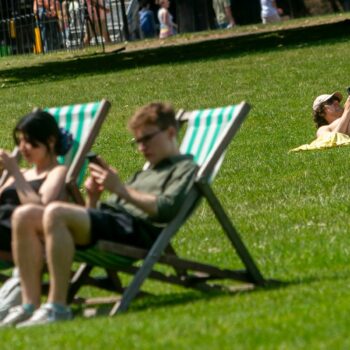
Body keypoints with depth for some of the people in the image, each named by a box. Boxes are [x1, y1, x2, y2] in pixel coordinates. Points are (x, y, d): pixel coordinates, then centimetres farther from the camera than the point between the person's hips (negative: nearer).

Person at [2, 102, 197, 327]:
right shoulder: (144, 175, 37)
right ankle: (31, 306, -18)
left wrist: (120, 189, -11)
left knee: (56, 212, -32)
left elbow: (166, 209, -10)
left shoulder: (185, 168, 12)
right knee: (25, 216, -9)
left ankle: (57, 307, -36)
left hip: (138, 228, -9)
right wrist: (93, 197, 7)